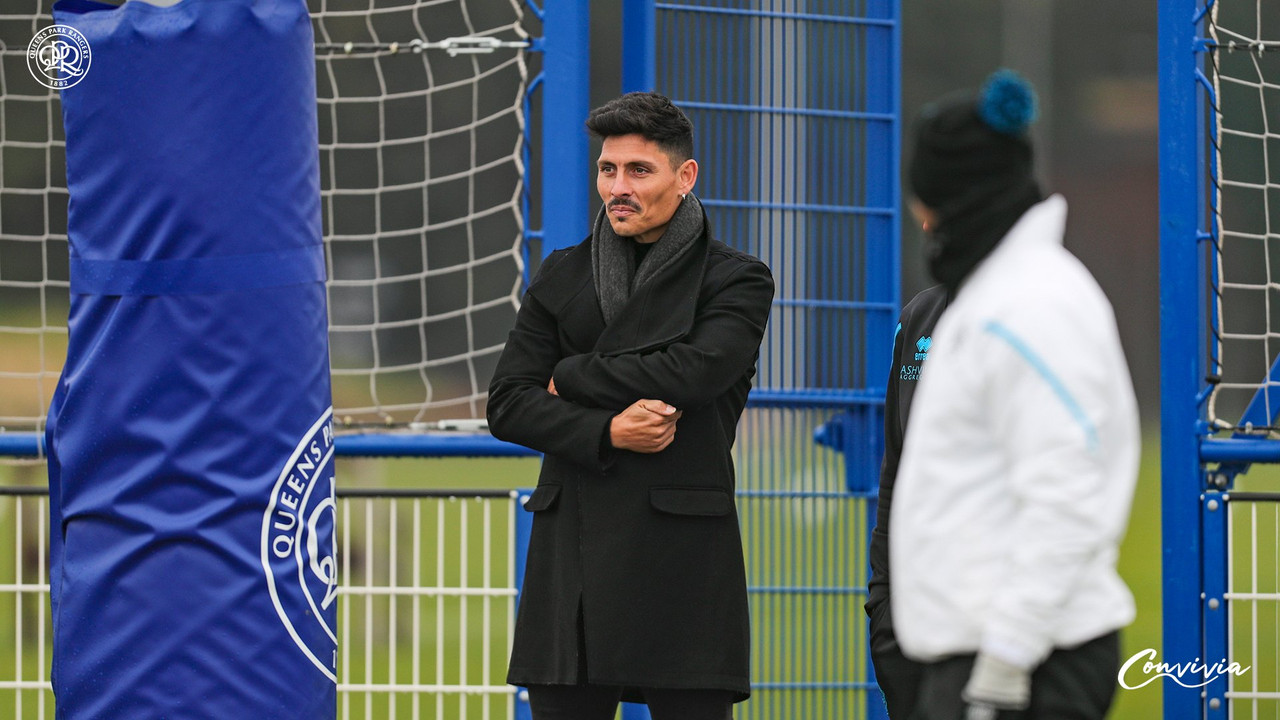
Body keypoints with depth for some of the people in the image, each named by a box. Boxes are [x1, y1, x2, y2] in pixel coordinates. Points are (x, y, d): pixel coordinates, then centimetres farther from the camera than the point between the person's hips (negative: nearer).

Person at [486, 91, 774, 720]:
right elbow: (506, 405, 8)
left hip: (682, 549, -3)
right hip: (571, 546, 3)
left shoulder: (735, 281, 5)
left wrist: (571, 377, -2)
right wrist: (605, 432, -9)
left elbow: (696, 370, -14)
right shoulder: (561, 277, 16)